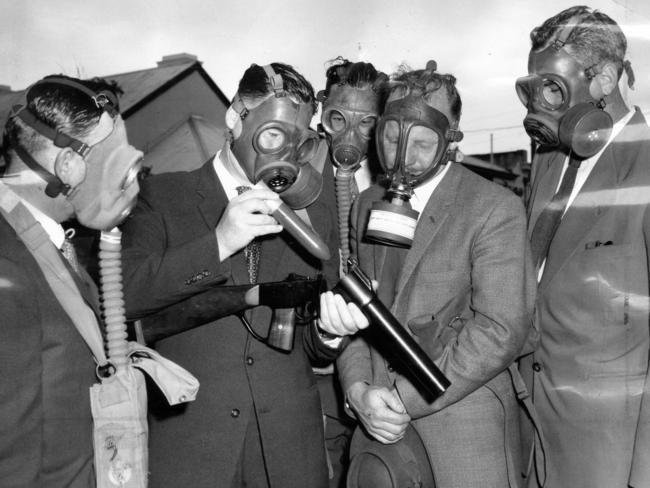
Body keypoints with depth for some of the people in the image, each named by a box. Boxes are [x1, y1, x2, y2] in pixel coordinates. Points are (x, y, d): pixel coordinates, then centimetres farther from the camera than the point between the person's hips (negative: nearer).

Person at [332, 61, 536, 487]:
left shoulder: (495, 209, -11)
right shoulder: (367, 205, 8)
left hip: (464, 430, -4)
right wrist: (358, 388, -7)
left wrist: (407, 399, -15)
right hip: (380, 420, 5)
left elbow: (501, 330, -16)